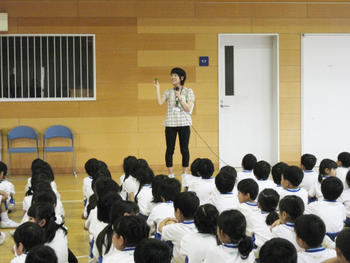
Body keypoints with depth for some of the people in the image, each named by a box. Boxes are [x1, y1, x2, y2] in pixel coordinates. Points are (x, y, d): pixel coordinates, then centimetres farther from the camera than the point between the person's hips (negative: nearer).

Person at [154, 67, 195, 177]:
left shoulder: (188, 92, 3)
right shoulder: (168, 92, 9)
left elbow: (188, 108, -5)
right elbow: (160, 102, -7)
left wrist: (180, 97, -13)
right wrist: (157, 88, -7)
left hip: (184, 124, -2)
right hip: (170, 124, 2)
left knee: (184, 149, 2)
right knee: (170, 149, 2)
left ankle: (184, 174, 11)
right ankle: (170, 175, 8)